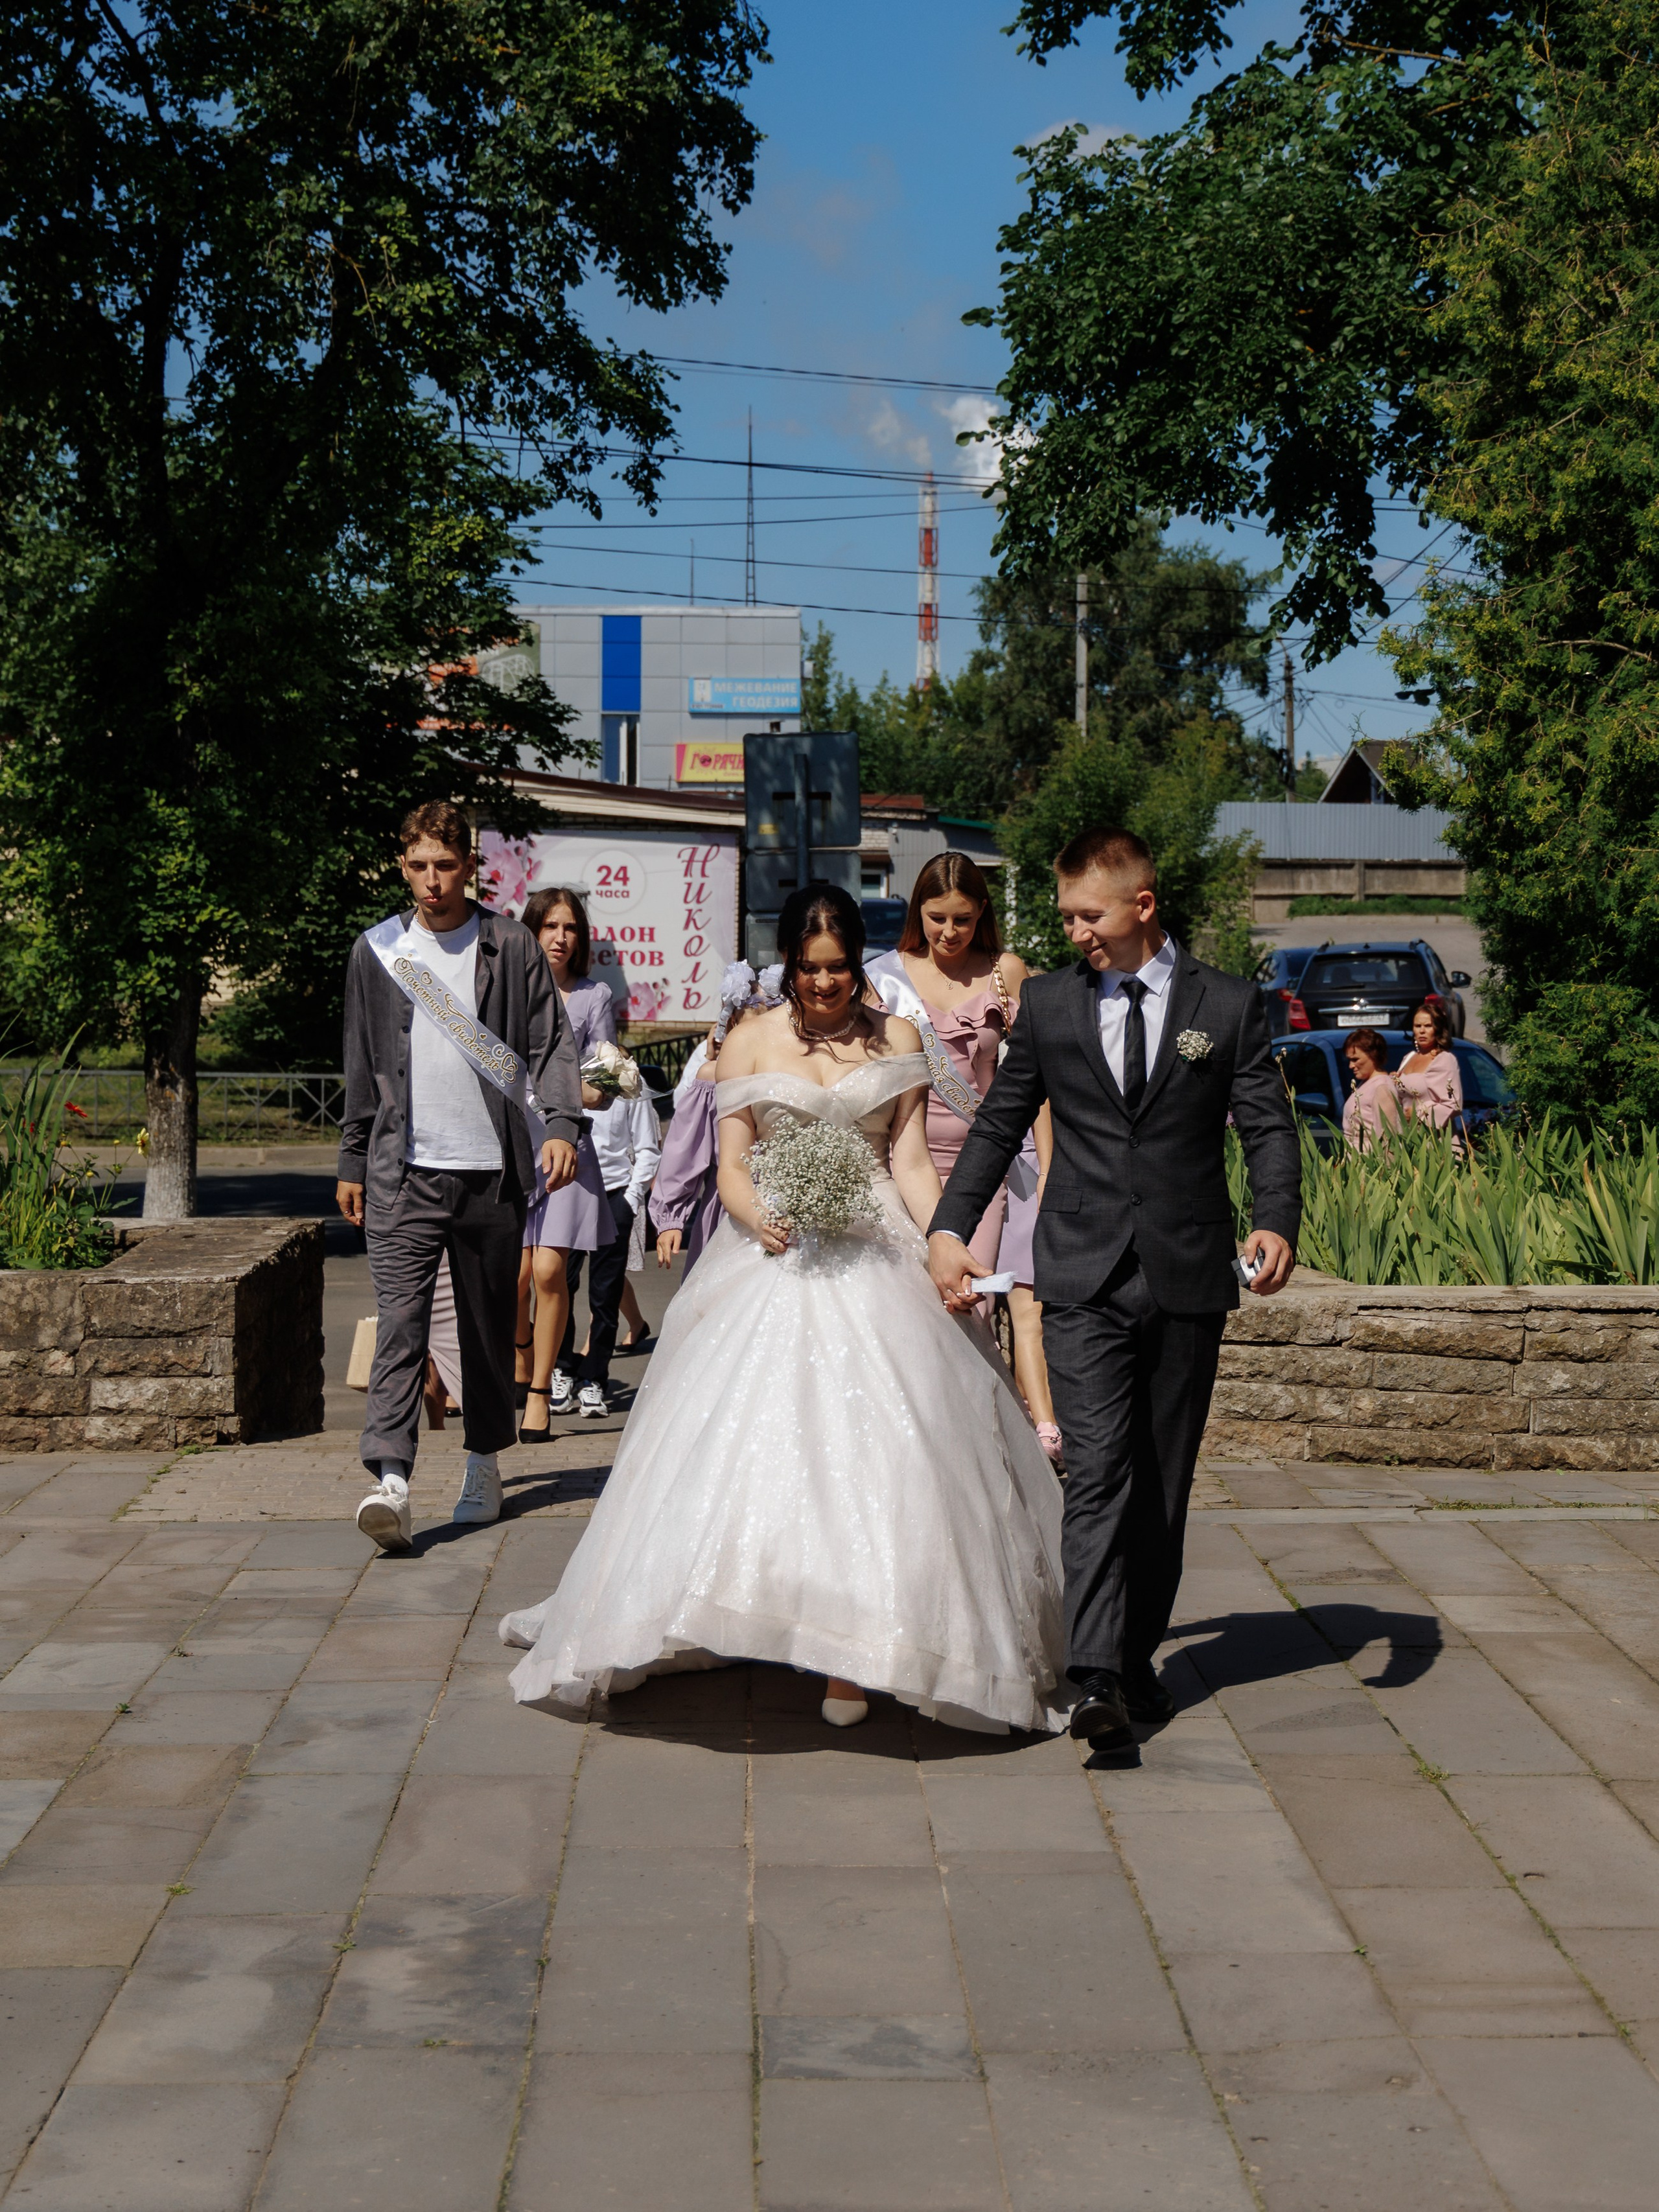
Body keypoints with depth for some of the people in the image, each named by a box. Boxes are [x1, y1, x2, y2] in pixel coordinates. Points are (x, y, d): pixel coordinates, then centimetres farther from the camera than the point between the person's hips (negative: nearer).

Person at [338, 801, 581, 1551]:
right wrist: (353, 1162, 15)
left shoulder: (511, 947, 3)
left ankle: (484, 1463, 26)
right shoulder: (377, 951, 9)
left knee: (490, 1326, 10)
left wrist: (559, 1124, -14)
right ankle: (390, 1479, -19)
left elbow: (550, 1043, 2)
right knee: (399, 1321, -12)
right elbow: (362, 1066, 15)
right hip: (404, 1171, 0)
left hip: (492, 1169, 0)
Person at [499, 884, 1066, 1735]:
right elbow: (730, 1165, 3)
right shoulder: (750, 1043, 8)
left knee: (873, 1445, -9)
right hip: (776, 1258, 0)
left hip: (874, 1259, 0)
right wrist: (756, 1215, -18)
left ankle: (852, 1661, -9)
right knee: (752, 1435, -8)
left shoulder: (895, 1040, 10)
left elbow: (912, 1161, 6)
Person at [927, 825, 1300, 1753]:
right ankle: (1098, 1679, -18)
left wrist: (1278, 1223, -18)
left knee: (1164, 1483, 8)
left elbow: (1269, 1127, -1)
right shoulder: (1050, 1003, 7)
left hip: (1189, 1277, 0)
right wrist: (950, 1229, 5)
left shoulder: (1229, 1004, 3)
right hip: (1083, 1280, 0)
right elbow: (999, 1125, 14)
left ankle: (1139, 1656, 22)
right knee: (1099, 1473, -12)